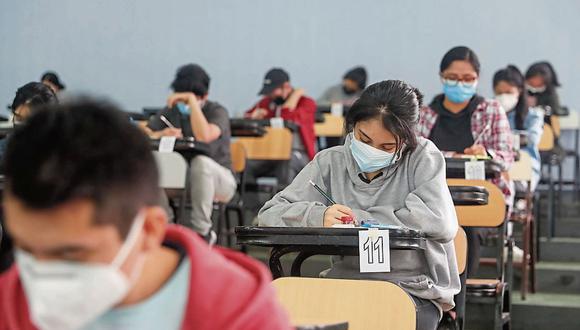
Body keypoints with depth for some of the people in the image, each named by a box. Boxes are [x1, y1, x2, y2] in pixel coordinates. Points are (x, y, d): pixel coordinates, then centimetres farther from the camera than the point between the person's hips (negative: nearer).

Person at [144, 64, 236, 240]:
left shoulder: (217, 111, -9)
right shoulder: (171, 111, 6)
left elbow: (204, 136, -32)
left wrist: (191, 100, -28)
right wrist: (161, 135, -25)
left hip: (219, 180, -4)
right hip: (180, 180, 4)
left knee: (200, 162, -38)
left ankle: (201, 230, -27)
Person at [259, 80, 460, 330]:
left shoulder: (422, 157, -1)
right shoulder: (330, 162, 7)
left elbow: (441, 223, -18)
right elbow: (270, 213, 1)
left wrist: (359, 218, -11)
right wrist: (319, 216, -21)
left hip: (415, 289, -2)